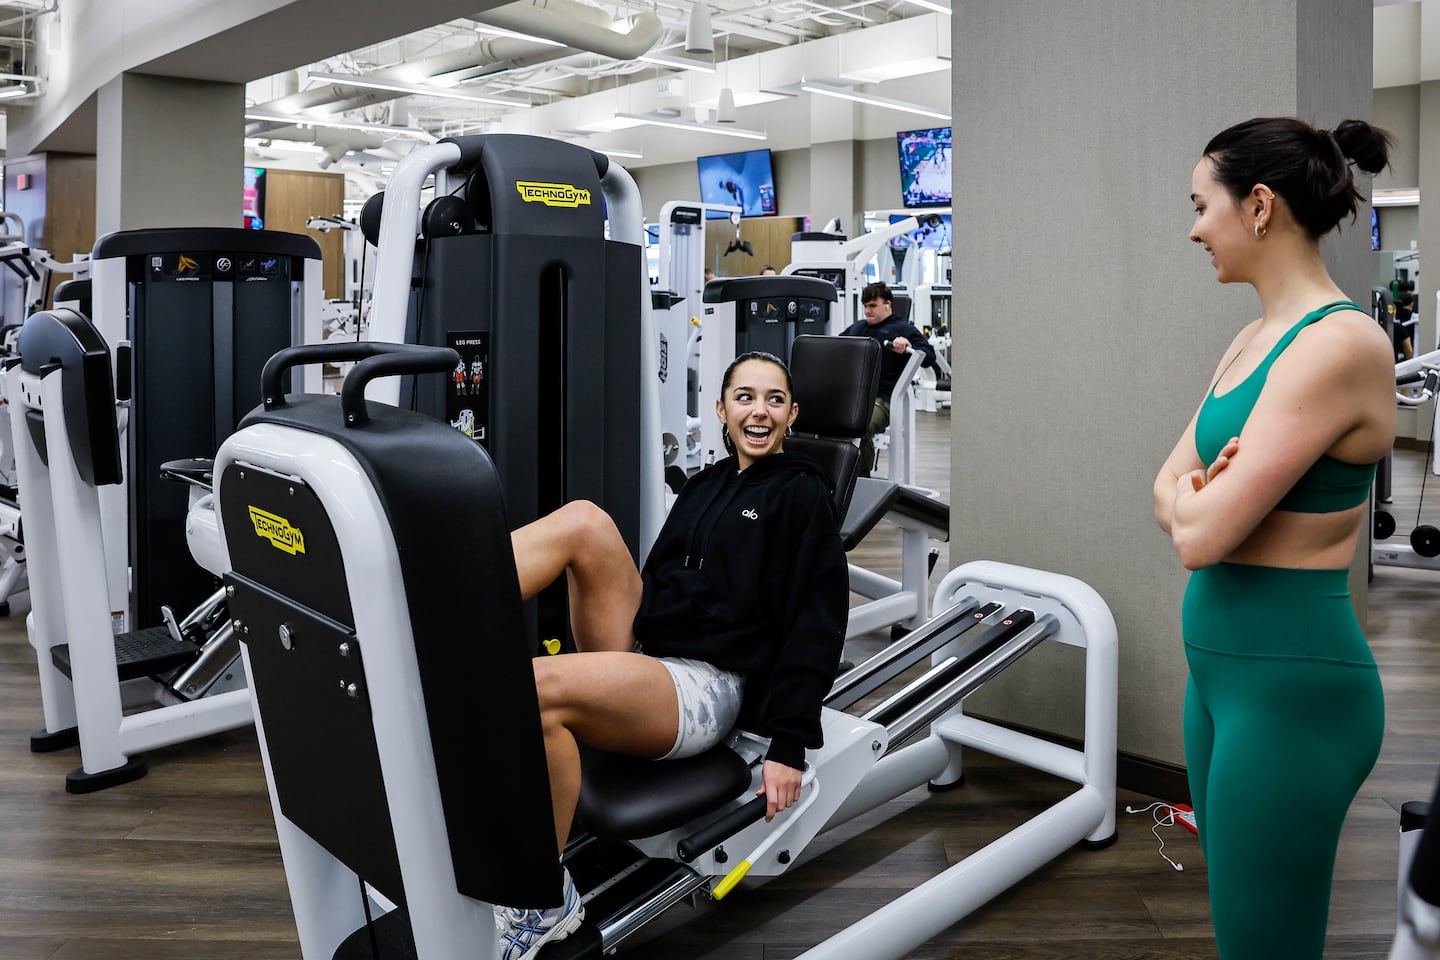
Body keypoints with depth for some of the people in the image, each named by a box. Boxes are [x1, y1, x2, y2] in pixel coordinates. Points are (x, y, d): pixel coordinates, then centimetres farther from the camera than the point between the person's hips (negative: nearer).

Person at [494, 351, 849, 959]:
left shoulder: (802, 495, 0)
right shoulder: (706, 484, 21)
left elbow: (817, 624, -7)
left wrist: (790, 745, -14)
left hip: (705, 687, -6)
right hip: (639, 654, 7)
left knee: (534, 688, -32)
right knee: (583, 520, -16)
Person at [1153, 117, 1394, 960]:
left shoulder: (1341, 343, -19)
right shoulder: (1254, 339, 10)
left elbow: (1202, 536, -23)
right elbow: (1169, 493, 11)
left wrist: (1195, 498, -1)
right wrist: (1199, 493, -11)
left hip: (1293, 689, -9)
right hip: (1223, 667, 9)